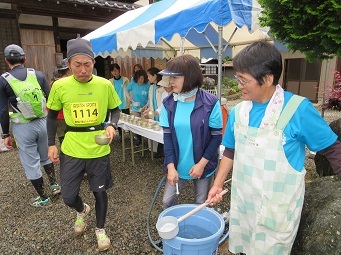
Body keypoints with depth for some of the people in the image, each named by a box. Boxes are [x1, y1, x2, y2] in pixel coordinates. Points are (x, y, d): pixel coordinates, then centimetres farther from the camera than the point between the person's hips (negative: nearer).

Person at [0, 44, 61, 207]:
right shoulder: (38, 75, -2)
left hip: (22, 127, -2)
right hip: (42, 122, 3)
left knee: (31, 164, 12)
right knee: (45, 156, 26)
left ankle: (43, 198, 23)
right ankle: (54, 185, 33)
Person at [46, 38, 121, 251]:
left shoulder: (105, 85, -9)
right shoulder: (60, 86, -8)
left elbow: (115, 109, 6)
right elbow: (52, 115, 6)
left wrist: (112, 125, -14)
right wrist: (51, 143, 2)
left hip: (99, 149, 0)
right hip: (71, 150, 1)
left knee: (100, 192, 13)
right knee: (68, 197, 11)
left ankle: (100, 229, 39)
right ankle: (82, 210, 48)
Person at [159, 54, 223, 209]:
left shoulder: (210, 103, -15)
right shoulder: (168, 103, -6)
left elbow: (217, 136, -10)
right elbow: (167, 136, -4)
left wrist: (202, 164, -14)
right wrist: (171, 166, -11)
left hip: (203, 165, -2)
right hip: (178, 166, 3)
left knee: (201, 205, 14)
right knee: (167, 201, 11)